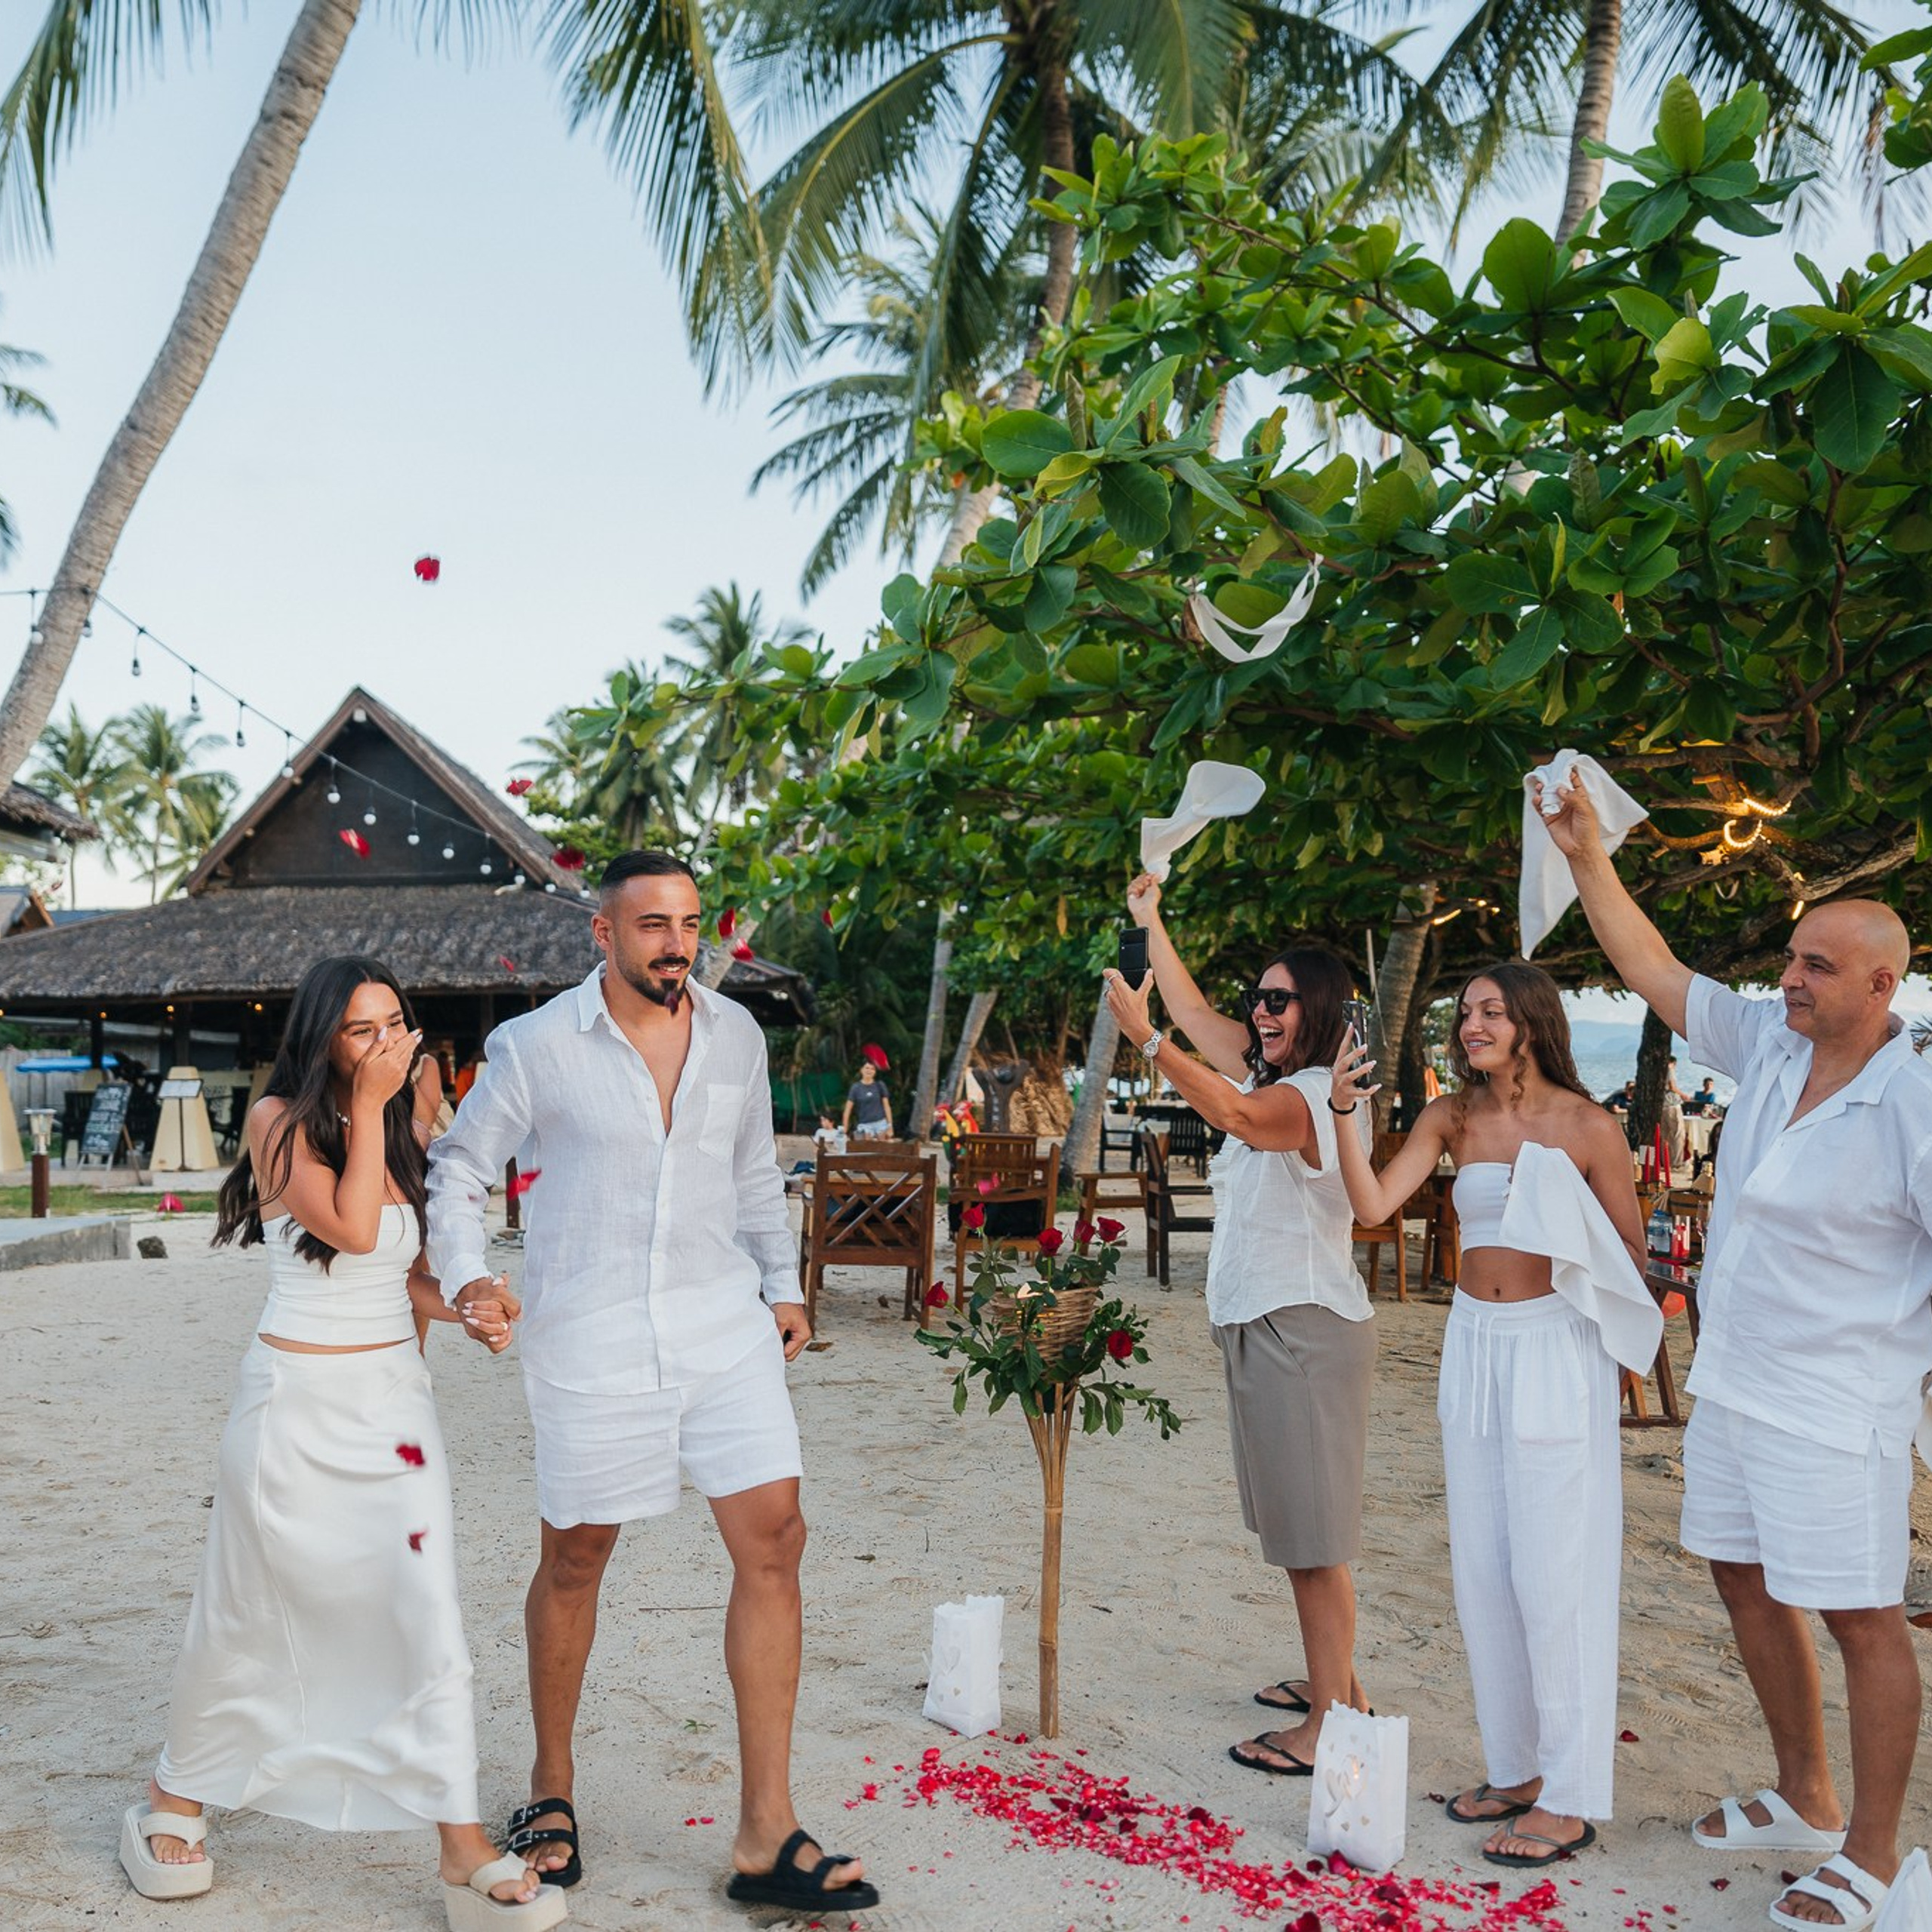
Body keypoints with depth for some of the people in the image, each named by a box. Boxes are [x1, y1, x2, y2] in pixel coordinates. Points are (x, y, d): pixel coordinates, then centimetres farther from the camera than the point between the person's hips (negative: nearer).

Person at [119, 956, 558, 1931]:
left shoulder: (399, 1136, 9)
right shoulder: (279, 1121, -8)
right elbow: (351, 1230, -20)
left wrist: (466, 1305, -4)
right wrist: (368, 1107, -15)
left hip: (396, 1395, 4)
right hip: (299, 1400, -4)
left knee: (429, 1613, -3)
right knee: (247, 1615, 11)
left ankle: (465, 1851, 2)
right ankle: (175, 1797, 37)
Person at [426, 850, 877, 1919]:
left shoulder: (735, 1032, 7)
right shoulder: (538, 1044, -5)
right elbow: (459, 1165, 3)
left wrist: (783, 1285, 16)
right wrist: (464, 1277, -12)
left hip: (724, 1325, 4)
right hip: (589, 1339, -3)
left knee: (772, 1541, -3)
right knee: (575, 1558, 10)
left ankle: (766, 1837, 7)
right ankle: (552, 1785, 35)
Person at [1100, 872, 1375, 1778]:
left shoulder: (1314, 1097, -17)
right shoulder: (1273, 1081, 12)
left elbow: (1234, 1113, -38)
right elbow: (1194, 1009, 20)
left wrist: (1144, 1038, -42)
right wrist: (1149, 922, 23)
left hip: (1305, 1328, -10)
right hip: (1263, 1323, 10)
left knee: (1313, 1534, -6)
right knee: (1297, 1526, 17)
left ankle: (1327, 1723, -1)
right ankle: (1333, 1680, 29)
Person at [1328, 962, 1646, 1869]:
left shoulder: (1588, 1127, -7)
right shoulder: (1451, 1118, 4)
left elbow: (1632, 1254, 1)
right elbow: (1373, 1207, -8)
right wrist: (1346, 1116, -18)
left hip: (1556, 1348, -5)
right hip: (1475, 1344, 5)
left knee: (1553, 1573, -2)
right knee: (1483, 1570, 11)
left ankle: (1570, 1799, 10)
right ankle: (1515, 1767, 26)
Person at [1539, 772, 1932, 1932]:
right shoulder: (1767, 1045, 0)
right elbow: (1654, 971, 6)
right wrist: (1588, 857, 0)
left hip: (1837, 1406, -8)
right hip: (1731, 1384, 8)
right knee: (1744, 1576, 18)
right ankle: (1807, 1801, 36)